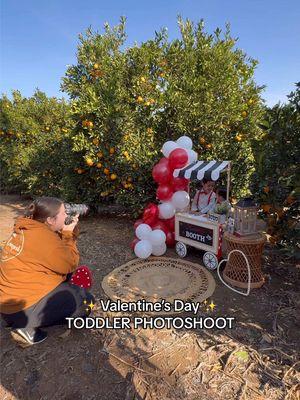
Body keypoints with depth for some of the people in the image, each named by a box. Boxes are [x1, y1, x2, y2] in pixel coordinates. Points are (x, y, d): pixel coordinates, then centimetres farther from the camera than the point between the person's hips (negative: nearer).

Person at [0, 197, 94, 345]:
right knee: (86, 301, -6)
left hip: (15, 293, 10)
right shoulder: (41, 236, -25)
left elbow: (60, 255, 10)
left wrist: (68, 232, -1)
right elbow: (70, 264, -17)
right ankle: (27, 325, -4)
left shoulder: (28, 229, 4)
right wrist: (68, 233, -9)